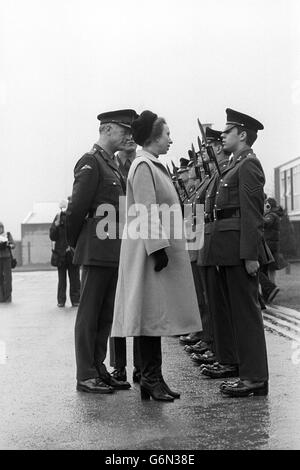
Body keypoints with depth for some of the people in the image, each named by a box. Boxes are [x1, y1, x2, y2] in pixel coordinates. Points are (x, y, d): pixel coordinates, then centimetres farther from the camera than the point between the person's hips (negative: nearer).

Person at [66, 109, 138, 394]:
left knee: (106, 315, 12)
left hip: (114, 252, 9)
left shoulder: (113, 166, 18)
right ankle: (86, 376, 5)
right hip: (97, 252, -9)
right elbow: (76, 208, -13)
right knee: (89, 314, -2)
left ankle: (98, 369, 21)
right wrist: (75, 245, -3)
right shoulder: (90, 162, -10)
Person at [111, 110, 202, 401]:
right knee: (152, 314, -6)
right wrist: (158, 248, -23)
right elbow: (146, 213, -19)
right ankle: (151, 379, -1)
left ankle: (152, 378, 13)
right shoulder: (144, 166, -12)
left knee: (155, 316, 9)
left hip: (161, 248, 10)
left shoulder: (153, 166, 18)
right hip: (150, 250, -10)